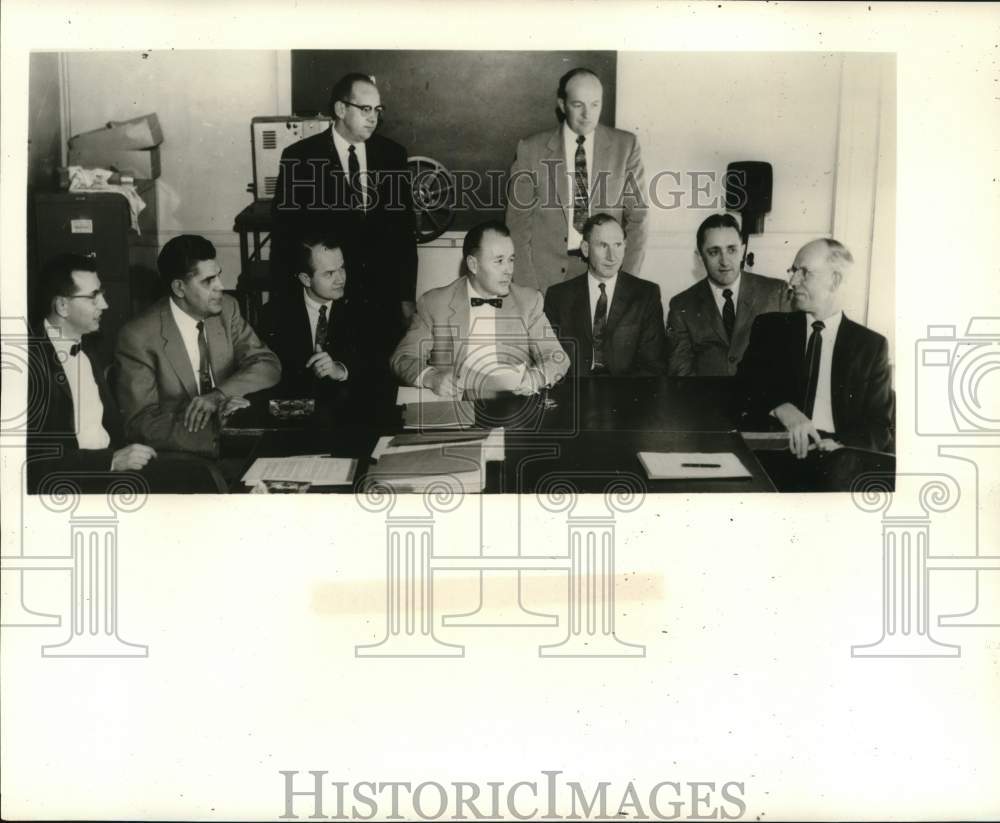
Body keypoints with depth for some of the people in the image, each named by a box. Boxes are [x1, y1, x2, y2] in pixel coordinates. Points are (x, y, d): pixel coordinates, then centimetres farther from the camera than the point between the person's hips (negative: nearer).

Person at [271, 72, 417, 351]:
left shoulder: (392, 154, 5)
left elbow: (404, 229, 7)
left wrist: (407, 297, 5)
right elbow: (285, 233, -1)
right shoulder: (300, 158, -4)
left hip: (384, 300, 3)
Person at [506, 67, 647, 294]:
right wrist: (527, 287, -6)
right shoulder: (531, 149, 0)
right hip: (548, 273, -1)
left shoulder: (625, 146, 3)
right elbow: (519, 221, 2)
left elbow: (637, 217, 3)